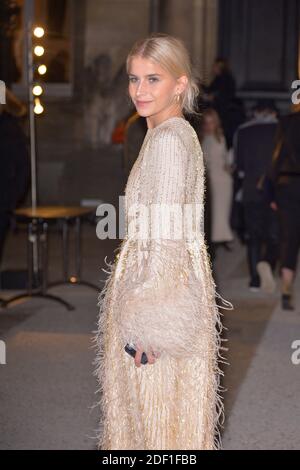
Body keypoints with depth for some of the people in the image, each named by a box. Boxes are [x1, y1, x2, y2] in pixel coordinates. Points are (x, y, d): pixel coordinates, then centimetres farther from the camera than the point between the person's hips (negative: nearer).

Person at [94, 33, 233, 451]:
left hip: (163, 287, -10)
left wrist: (147, 320, -20)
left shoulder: (168, 139, -19)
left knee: (161, 411, 3)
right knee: (146, 400, 19)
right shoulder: (173, 133, 12)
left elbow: (165, 237, -22)